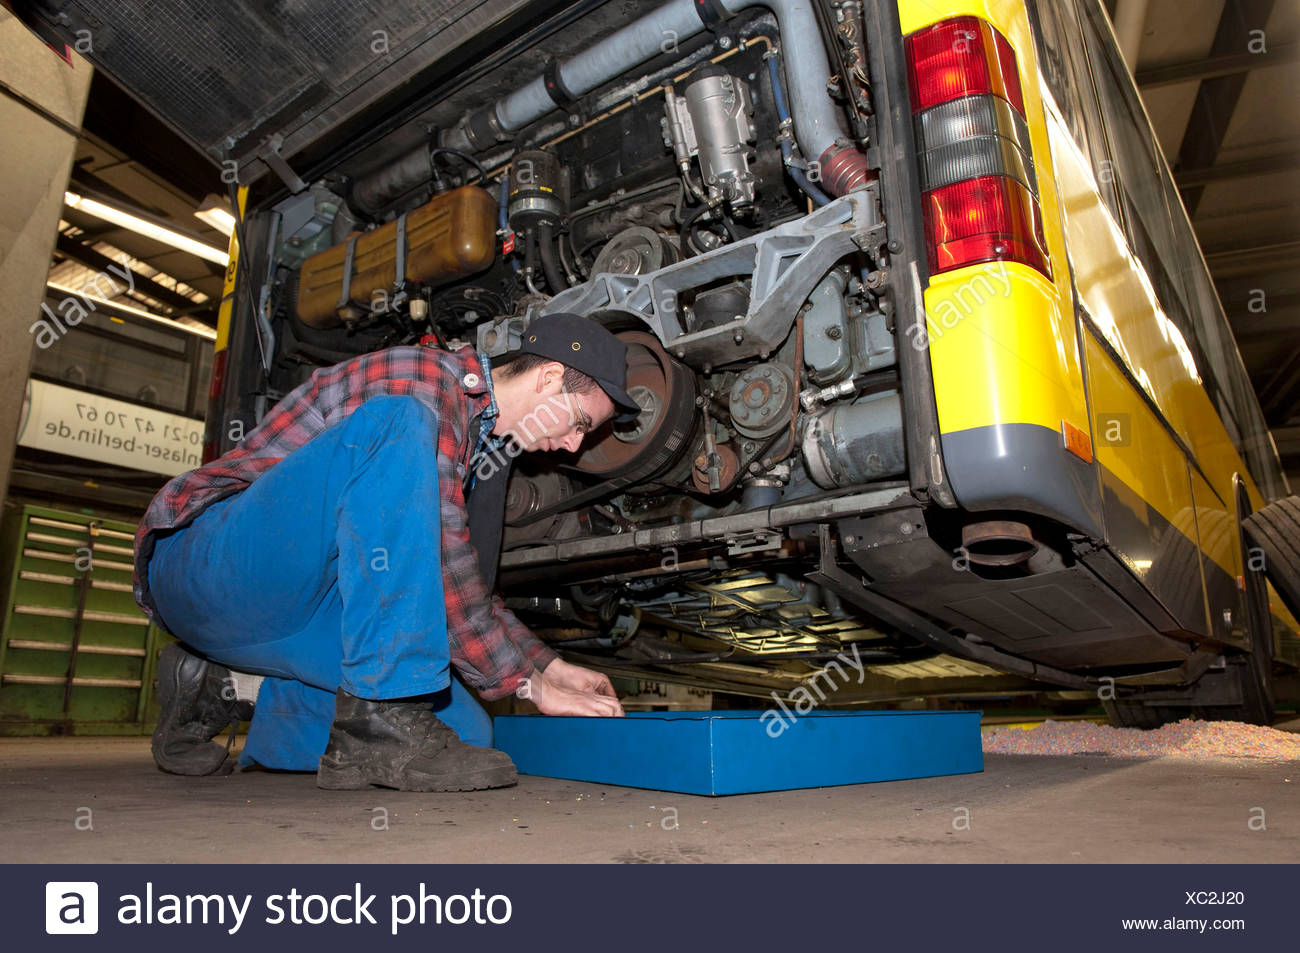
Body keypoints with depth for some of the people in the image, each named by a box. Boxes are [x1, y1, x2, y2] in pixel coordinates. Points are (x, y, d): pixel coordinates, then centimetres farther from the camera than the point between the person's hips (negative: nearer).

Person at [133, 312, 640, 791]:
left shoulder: (475, 430, 14)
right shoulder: (426, 380, -15)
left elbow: (463, 584, 18)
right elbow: (437, 560, -22)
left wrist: (547, 665, 11)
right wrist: (527, 682, -15)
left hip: (282, 606, 9)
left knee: (463, 727, -8)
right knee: (399, 427, -31)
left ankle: (227, 690, 4)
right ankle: (377, 718, -31)